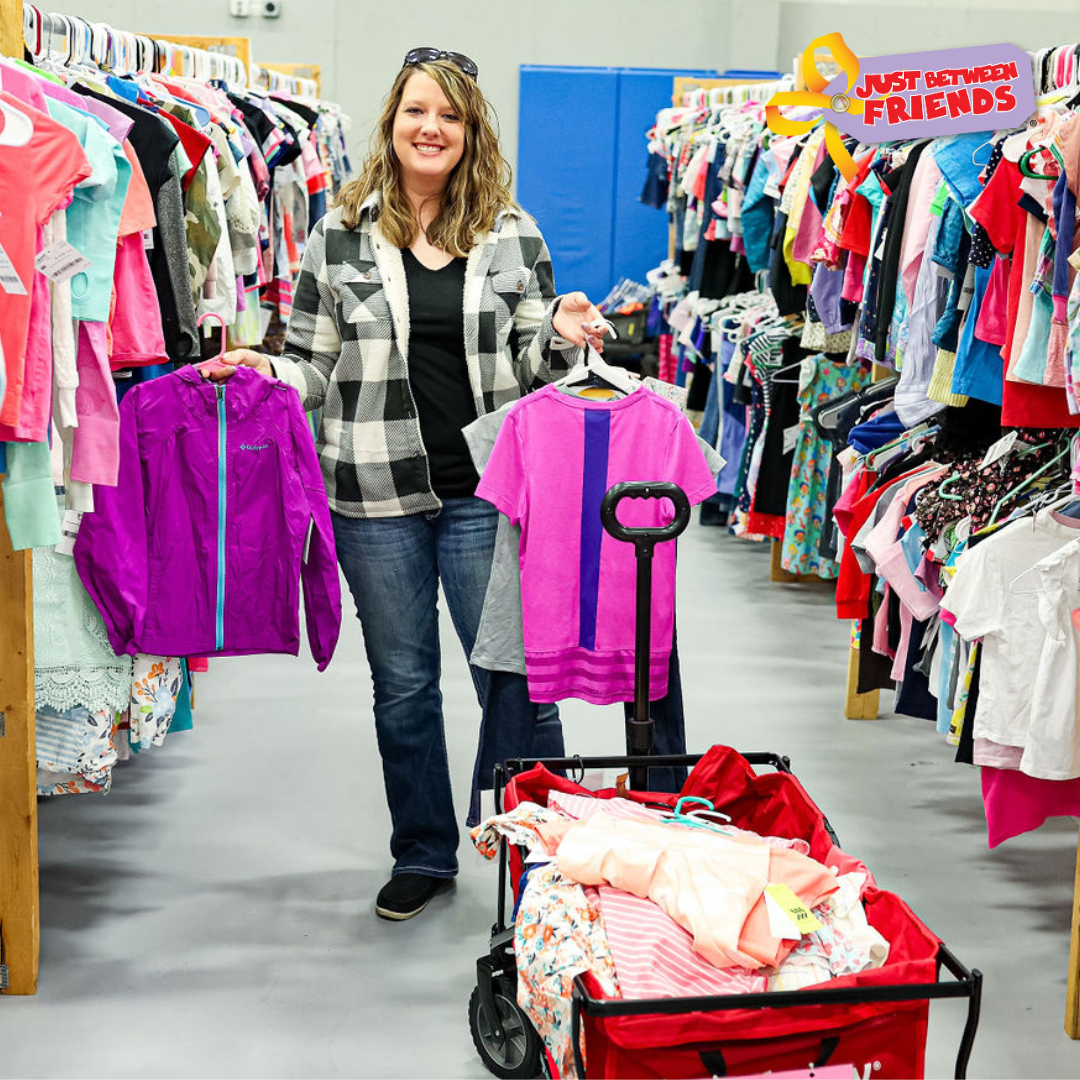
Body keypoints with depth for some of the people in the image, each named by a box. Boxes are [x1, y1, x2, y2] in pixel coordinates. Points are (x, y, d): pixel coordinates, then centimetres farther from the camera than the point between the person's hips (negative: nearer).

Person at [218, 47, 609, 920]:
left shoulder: (512, 234, 5)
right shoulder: (340, 235, 4)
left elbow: (531, 366, 7)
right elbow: (313, 364, 7)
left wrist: (563, 334, -14)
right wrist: (266, 373, -13)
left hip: (487, 490, -1)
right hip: (377, 494, 1)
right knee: (402, 683, 12)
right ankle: (424, 855, 29)